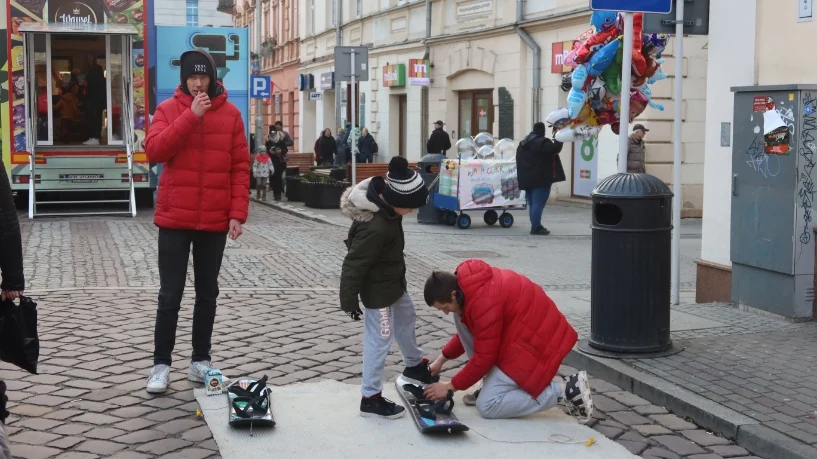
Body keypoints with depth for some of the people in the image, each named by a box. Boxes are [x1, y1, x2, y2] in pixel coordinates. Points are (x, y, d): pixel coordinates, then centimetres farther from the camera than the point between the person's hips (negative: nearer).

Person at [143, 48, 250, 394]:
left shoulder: (230, 114, 3)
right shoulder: (168, 109, 1)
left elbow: (240, 167, 2)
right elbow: (154, 151, -15)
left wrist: (237, 213, -7)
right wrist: (192, 115, -20)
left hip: (215, 221, 2)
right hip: (174, 219, -2)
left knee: (208, 293, 11)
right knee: (170, 294, 1)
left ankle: (200, 361, 22)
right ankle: (161, 365, 10)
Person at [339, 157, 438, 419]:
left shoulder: (385, 207, -6)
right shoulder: (376, 227, -36)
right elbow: (354, 265, -28)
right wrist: (349, 300, -20)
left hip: (392, 282, 11)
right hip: (378, 290, -10)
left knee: (406, 318, 27)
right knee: (379, 339, -2)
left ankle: (414, 365, 51)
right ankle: (371, 397, 10)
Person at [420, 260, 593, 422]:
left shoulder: (484, 301, -26)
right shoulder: (469, 285, 3)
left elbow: (485, 356, -19)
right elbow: (468, 330, 21)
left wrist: (450, 386, -9)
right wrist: (442, 359, 18)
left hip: (535, 342, -10)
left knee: (487, 406, -8)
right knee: (461, 318, 5)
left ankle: (565, 389, -8)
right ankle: (492, 385, 9)